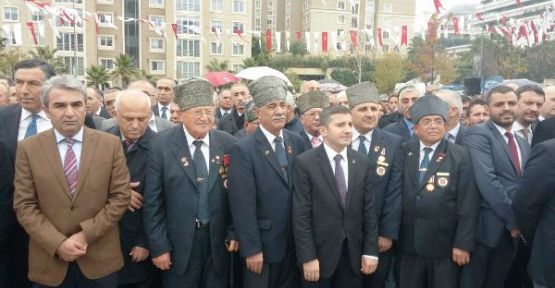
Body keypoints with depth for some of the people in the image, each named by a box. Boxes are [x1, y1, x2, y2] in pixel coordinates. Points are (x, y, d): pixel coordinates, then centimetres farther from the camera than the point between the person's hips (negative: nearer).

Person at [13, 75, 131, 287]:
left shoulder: (110, 144, -3)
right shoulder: (28, 148, -2)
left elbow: (121, 196, -4)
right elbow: (24, 206, -3)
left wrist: (86, 234, -12)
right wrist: (58, 244, -14)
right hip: (49, 260, 0)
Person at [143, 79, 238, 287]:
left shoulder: (228, 143, -2)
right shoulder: (162, 144, -7)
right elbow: (153, 200, -6)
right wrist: (158, 246, -6)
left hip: (219, 241, 2)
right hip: (178, 244, -1)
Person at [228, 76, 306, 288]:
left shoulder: (297, 142, 2)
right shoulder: (243, 149, -14)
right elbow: (243, 205, -16)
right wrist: (251, 249, -16)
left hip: (294, 243, 5)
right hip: (262, 244, -5)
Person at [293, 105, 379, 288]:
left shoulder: (362, 162, 3)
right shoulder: (305, 162, -9)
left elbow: (369, 209, 5)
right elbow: (301, 215, -11)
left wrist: (370, 251, 2)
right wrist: (307, 257, -14)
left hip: (353, 253, 4)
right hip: (319, 252, -3)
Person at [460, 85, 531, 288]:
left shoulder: (523, 144, 15)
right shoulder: (478, 134, -10)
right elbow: (487, 181, -20)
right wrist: (514, 219, -15)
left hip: (514, 230, 7)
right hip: (485, 226, -6)